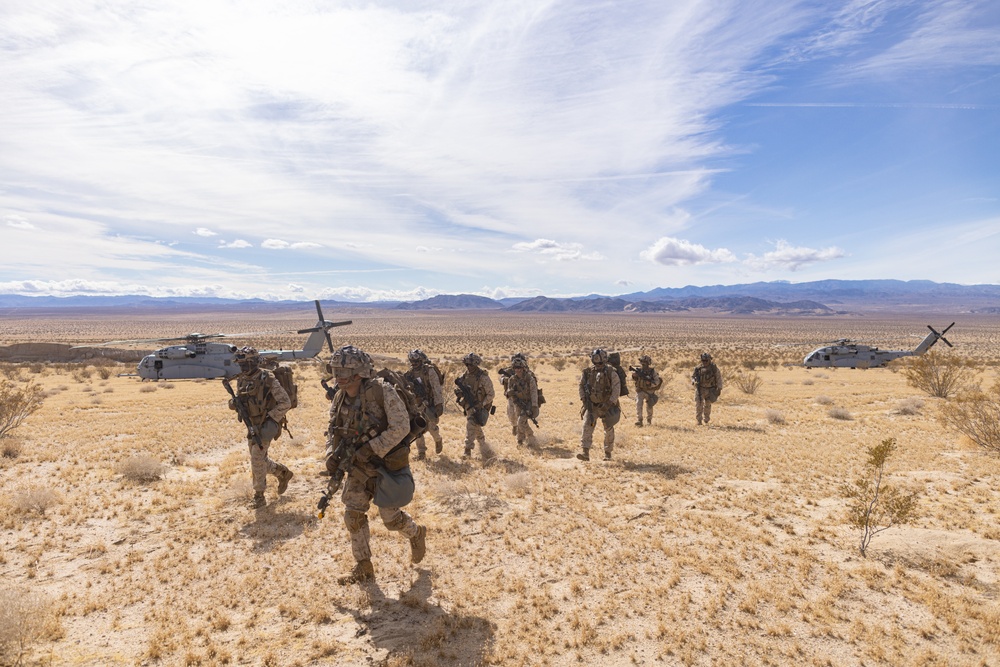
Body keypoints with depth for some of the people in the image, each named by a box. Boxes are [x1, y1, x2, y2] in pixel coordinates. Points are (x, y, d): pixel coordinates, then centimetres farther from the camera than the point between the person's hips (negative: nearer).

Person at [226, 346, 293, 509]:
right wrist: (234, 403, -9)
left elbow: (286, 403, -16)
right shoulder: (241, 380, 3)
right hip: (251, 426, 8)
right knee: (259, 460, 16)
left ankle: (259, 496, 6)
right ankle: (283, 473, 38)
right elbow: (237, 401, 15)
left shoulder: (267, 380, -19)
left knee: (257, 459, -8)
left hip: (265, 427, -8)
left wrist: (271, 418, -21)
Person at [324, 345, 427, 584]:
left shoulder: (382, 392, -22)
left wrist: (371, 449, -27)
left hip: (386, 463, -6)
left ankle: (416, 533, 36)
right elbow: (333, 432, 11)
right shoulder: (340, 400, -1)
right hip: (359, 466, 6)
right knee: (353, 515, 2)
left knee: (390, 517, 3)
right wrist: (332, 456, -6)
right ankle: (363, 568, 18)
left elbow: (401, 427, -25)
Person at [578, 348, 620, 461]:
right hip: (592, 405, 2)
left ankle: (608, 453, 25)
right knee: (587, 426, -11)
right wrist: (584, 400, 0)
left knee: (609, 430, 7)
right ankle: (586, 453, -14)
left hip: (606, 405, -2)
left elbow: (617, 389, -14)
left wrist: (609, 404, -20)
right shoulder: (588, 372, -2)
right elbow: (581, 386, 11)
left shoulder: (611, 372, -12)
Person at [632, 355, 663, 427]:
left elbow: (657, 381, -9)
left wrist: (650, 383, -26)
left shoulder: (652, 371, -8)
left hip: (649, 392, 0)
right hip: (640, 391, 0)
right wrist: (634, 375, -29)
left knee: (649, 407, 9)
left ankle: (649, 419, 36)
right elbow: (634, 379, -7)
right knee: (638, 404, -18)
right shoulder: (639, 370, -5)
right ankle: (639, 420, -17)